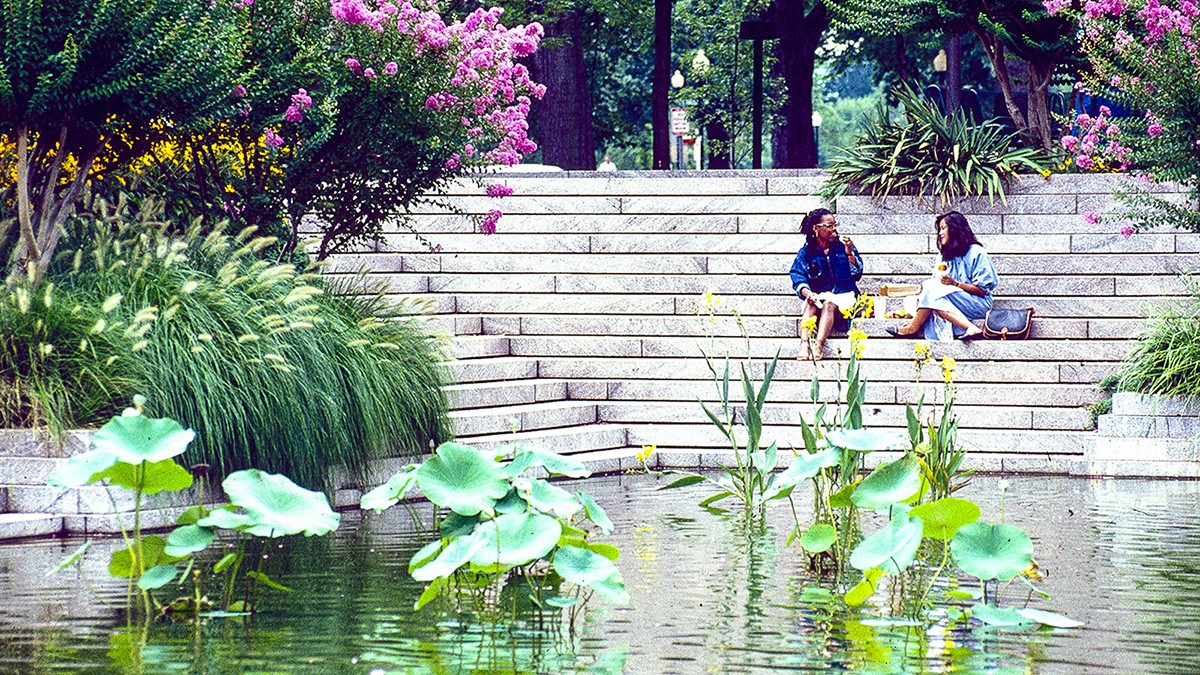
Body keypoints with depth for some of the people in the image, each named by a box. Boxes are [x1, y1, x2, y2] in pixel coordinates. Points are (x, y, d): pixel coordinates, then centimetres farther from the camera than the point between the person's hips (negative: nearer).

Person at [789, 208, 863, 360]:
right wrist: (807, 293, -26)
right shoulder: (806, 252, 7)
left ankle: (818, 346, -53)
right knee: (811, 302, -33)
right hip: (819, 295, 1)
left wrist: (850, 254, -17)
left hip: (844, 296, -1)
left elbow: (857, 274, 0)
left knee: (829, 304, -34)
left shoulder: (843, 246, 7)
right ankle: (804, 344, -52)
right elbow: (798, 279, -5)